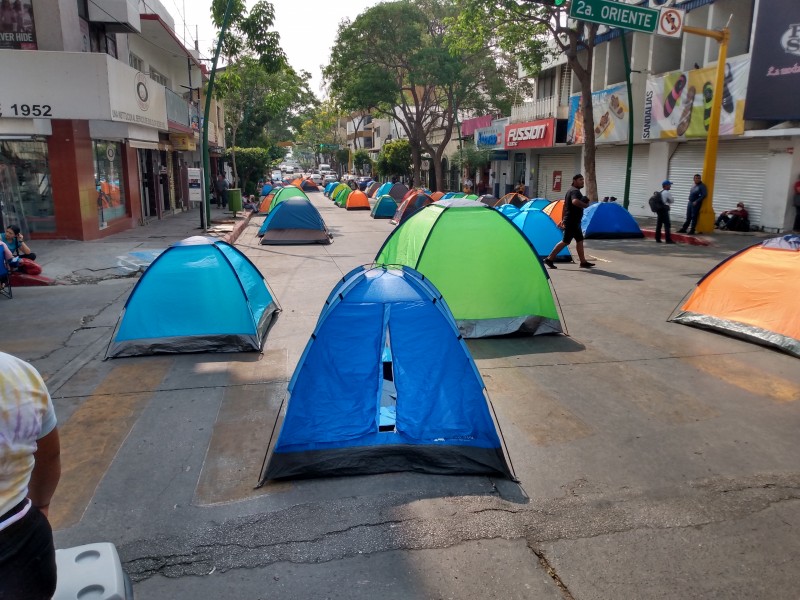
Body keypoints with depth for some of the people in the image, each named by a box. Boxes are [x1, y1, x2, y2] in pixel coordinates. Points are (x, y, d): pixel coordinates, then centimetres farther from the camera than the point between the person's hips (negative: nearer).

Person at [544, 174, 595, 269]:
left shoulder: (570, 190, 18)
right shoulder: (575, 191, -15)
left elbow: (565, 205, 24)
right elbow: (575, 201, -38)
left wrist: (563, 219, 26)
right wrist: (585, 205, -22)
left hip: (573, 222, 10)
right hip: (572, 222, -10)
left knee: (580, 240, 12)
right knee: (565, 241, -6)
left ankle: (583, 262, 16)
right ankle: (549, 259, -1)